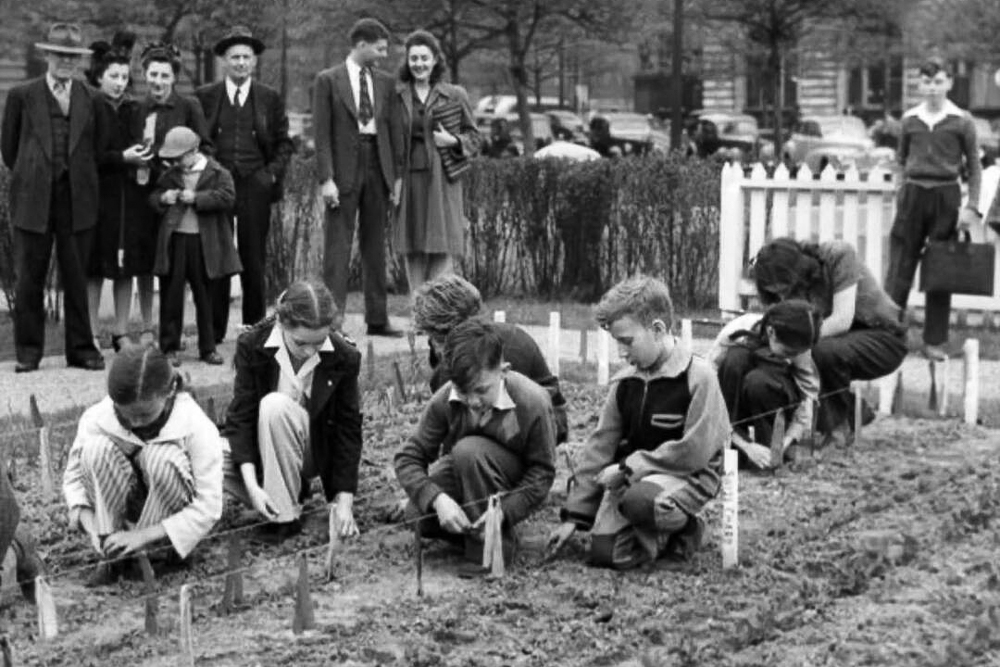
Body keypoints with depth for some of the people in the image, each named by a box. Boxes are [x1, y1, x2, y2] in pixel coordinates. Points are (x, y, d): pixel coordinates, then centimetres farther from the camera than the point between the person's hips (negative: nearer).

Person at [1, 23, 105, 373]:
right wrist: (28, 176, 9)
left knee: (77, 277, 5)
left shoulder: (90, 98, 6)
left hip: (78, 199, 1)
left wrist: (79, 179, 8)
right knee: (28, 278, 3)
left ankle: (81, 348, 13)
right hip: (33, 199, -1)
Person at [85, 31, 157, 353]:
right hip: (99, 196, -5)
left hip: (131, 197, 5)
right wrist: (122, 158, -17)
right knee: (96, 267, -2)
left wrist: (143, 157, 0)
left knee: (128, 266, 4)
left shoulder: (133, 110, 11)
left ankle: (121, 333, 11)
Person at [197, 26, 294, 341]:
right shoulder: (204, 97, 7)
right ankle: (213, 331, 5)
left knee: (254, 260, 2)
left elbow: (284, 142, 11)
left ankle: (255, 327, 11)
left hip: (255, 185, 0)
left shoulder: (270, 98, 9)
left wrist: (273, 172, -2)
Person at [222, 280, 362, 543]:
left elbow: (348, 428, -10)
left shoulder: (344, 357, -17)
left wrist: (345, 500, -15)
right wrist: (252, 486, -29)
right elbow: (241, 416, -17)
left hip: (315, 450, -2)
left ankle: (287, 515, -23)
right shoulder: (252, 345, -17)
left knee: (275, 405, -32)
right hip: (260, 451, 2)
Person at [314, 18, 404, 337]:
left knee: (375, 246, 8)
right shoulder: (328, 80, -2)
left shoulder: (384, 82, 11)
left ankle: (377, 319, 13)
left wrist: (397, 174, 8)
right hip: (344, 169, -5)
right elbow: (322, 134, -6)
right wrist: (326, 178, -13)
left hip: (378, 167, 5)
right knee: (338, 247, -4)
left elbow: (392, 129, 13)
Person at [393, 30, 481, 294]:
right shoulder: (396, 95, 8)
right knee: (412, 250, 2)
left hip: (442, 179, -2)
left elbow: (474, 139, 11)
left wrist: (453, 141, -8)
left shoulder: (455, 96, 5)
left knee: (442, 248, -7)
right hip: (409, 179, 2)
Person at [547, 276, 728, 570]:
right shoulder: (625, 382, 3)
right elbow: (600, 447, 6)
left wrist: (627, 468, -17)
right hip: (633, 475, 6)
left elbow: (694, 451, -18)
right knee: (606, 554, -15)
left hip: (686, 474, -5)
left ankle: (683, 527, -5)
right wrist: (573, 516, 4)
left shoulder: (698, 377, -15)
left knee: (640, 500, -37)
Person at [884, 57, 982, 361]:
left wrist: (971, 207, -5)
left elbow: (975, 167, 2)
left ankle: (935, 342, 11)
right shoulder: (910, 120, 6)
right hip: (913, 195, 1)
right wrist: (900, 195, 8)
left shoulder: (962, 121, -1)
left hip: (946, 197, -1)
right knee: (899, 270, -2)